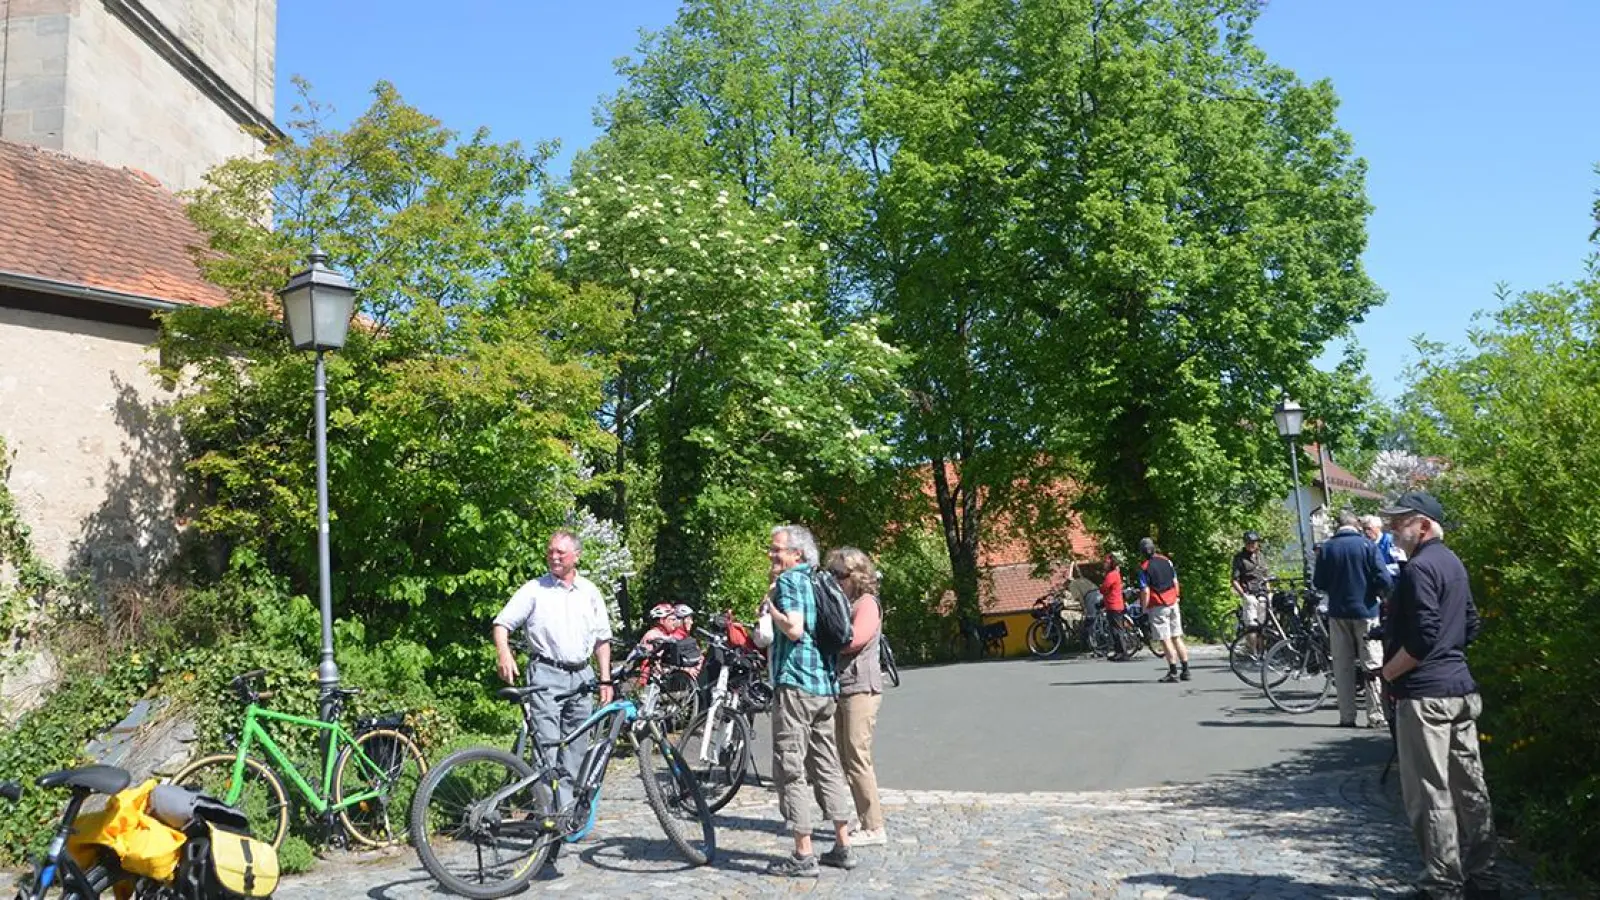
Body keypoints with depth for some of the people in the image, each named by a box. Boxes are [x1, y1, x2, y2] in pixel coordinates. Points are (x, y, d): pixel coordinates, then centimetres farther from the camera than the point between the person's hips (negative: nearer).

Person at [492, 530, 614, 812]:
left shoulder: (590, 592, 12)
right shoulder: (534, 590, 1)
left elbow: (602, 639, 15)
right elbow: (502, 624, -2)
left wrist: (605, 680, 8)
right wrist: (504, 655, -21)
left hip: (581, 676, 4)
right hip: (546, 674, -4)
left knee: (576, 748, 8)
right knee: (547, 745, -10)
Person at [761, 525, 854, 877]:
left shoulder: (789, 580, -9)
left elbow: (793, 629, -20)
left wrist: (770, 608, -6)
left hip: (795, 685, -9)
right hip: (827, 686, 9)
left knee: (790, 771, -4)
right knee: (827, 768, 14)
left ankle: (803, 856, -2)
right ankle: (843, 848, 18)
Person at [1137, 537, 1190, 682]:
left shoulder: (1144, 567, -12)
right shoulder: (1167, 561, 6)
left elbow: (1146, 591, -14)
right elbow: (1175, 582, 11)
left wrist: (1144, 609, -6)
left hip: (1157, 607, -6)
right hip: (1172, 604, 6)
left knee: (1166, 640, -2)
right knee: (1177, 638, 12)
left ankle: (1173, 672, -3)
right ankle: (1185, 670, 14)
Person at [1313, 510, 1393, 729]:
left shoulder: (1327, 548, 0)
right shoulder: (1366, 545, -7)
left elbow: (1318, 583, 1)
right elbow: (1384, 580, -11)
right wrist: (1379, 592, 10)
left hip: (1338, 612, 2)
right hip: (1365, 611, -2)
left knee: (1342, 665, 8)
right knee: (1372, 664, 4)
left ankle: (1347, 716, 9)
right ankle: (1376, 716, 1)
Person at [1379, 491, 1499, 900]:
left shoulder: (1420, 568, -16)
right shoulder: (1453, 563, 14)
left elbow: (1422, 637, -22)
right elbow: (1470, 624, 22)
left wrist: (1388, 671, -9)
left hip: (1424, 694, -10)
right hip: (1460, 686, 10)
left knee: (1429, 793, -3)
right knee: (1470, 786, 13)